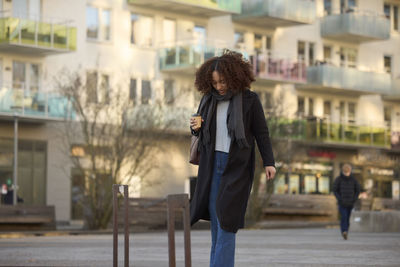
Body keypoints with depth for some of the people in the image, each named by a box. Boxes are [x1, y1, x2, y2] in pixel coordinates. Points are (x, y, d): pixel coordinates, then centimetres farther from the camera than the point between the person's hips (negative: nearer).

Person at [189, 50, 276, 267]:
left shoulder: (249, 100, -6)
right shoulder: (209, 99, 8)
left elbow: (261, 133, -2)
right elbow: (202, 132, 18)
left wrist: (269, 162, -8)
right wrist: (195, 128, -5)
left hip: (236, 165, -5)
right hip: (212, 162, 5)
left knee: (226, 217, -10)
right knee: (214, 213, 4)